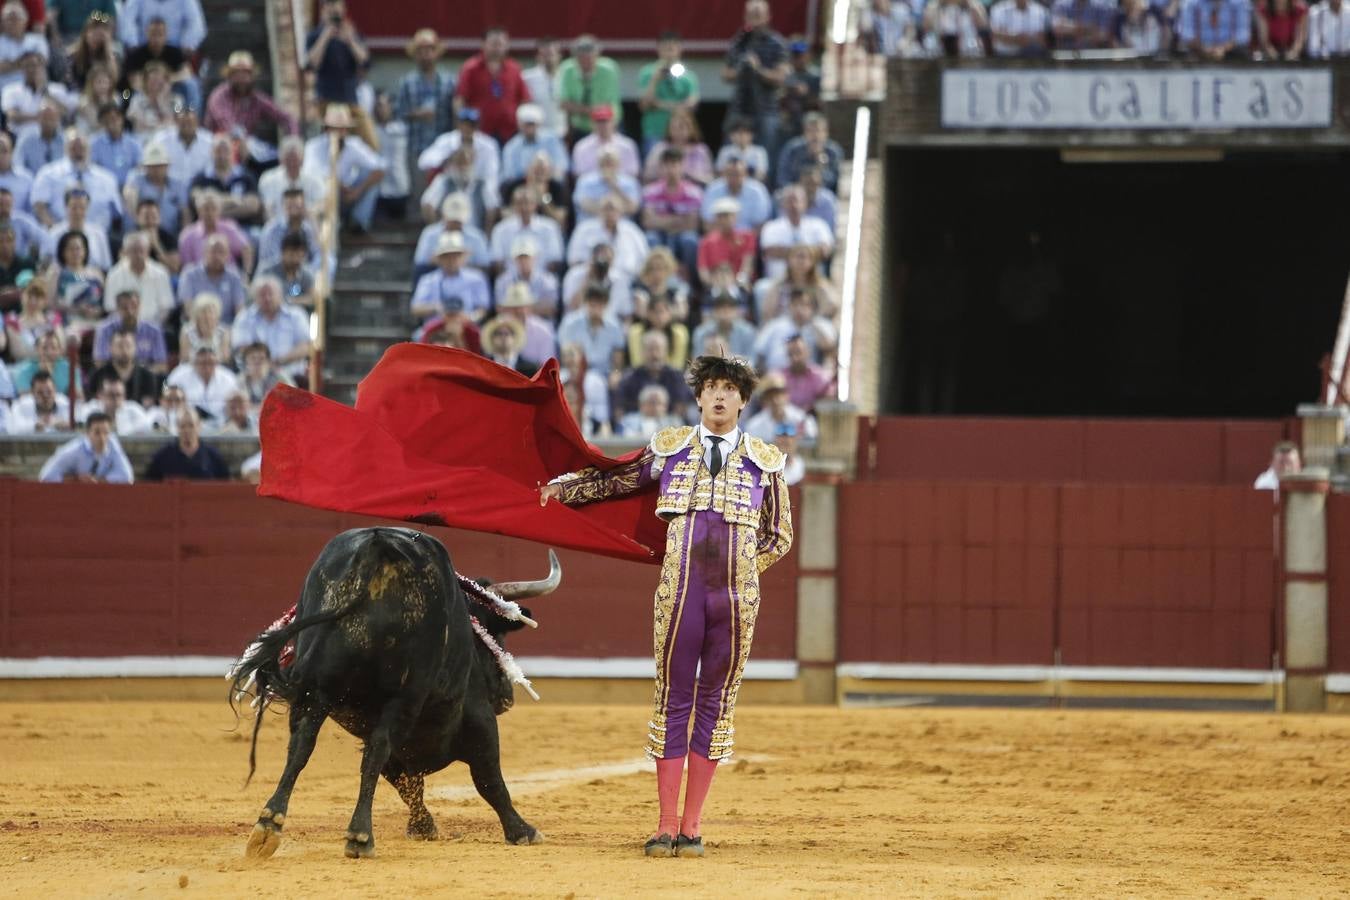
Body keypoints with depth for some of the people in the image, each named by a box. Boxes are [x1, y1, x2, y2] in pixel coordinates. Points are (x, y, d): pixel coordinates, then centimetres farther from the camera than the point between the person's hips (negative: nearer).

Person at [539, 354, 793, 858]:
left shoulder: (764, 462, 8)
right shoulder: (669, 449, 9)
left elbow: (779, 536, 13)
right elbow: (614, 480, 24)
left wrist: (739, 567, 3)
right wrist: (560, 489, 21)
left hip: (736, 599, 0)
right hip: (679, 593, 0)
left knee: (716, 704, 4)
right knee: (673, 702, 1)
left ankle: (692, 826, 9)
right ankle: (666, 826, 5)